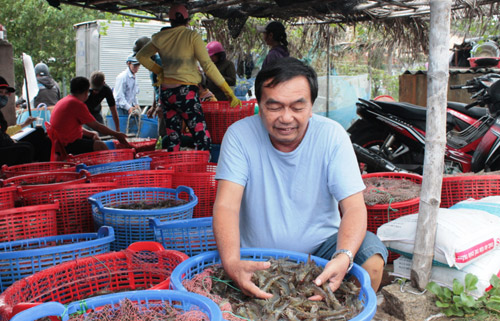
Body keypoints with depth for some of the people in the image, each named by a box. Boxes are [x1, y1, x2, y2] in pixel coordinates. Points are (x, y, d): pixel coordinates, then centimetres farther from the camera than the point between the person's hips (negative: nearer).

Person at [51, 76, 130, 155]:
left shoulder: (63, 101, 15)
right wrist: (117, 134, -3)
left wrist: (91, 133, 8)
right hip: (68, 144, -11)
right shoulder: (77, 104, -17)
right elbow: (96, 126, -13)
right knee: (100, 146, -19)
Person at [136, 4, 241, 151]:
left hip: (166, 92, 6)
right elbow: (208, 66, -11)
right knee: (203, 139, -5)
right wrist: (229, 92, -10)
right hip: (185, 91, -6)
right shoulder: (192, 36, -5)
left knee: (172, 139, 13)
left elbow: (141, 56, 23)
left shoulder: (161, 38, 9)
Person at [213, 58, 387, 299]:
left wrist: (343, 259, -38)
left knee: (371, 256, -25)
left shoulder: (331, 135, -11)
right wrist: (231, 263, -40)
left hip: (319, 245, 1)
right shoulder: (240, 135, -12)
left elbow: (354, 208, -16)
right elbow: (226, 206, -20)